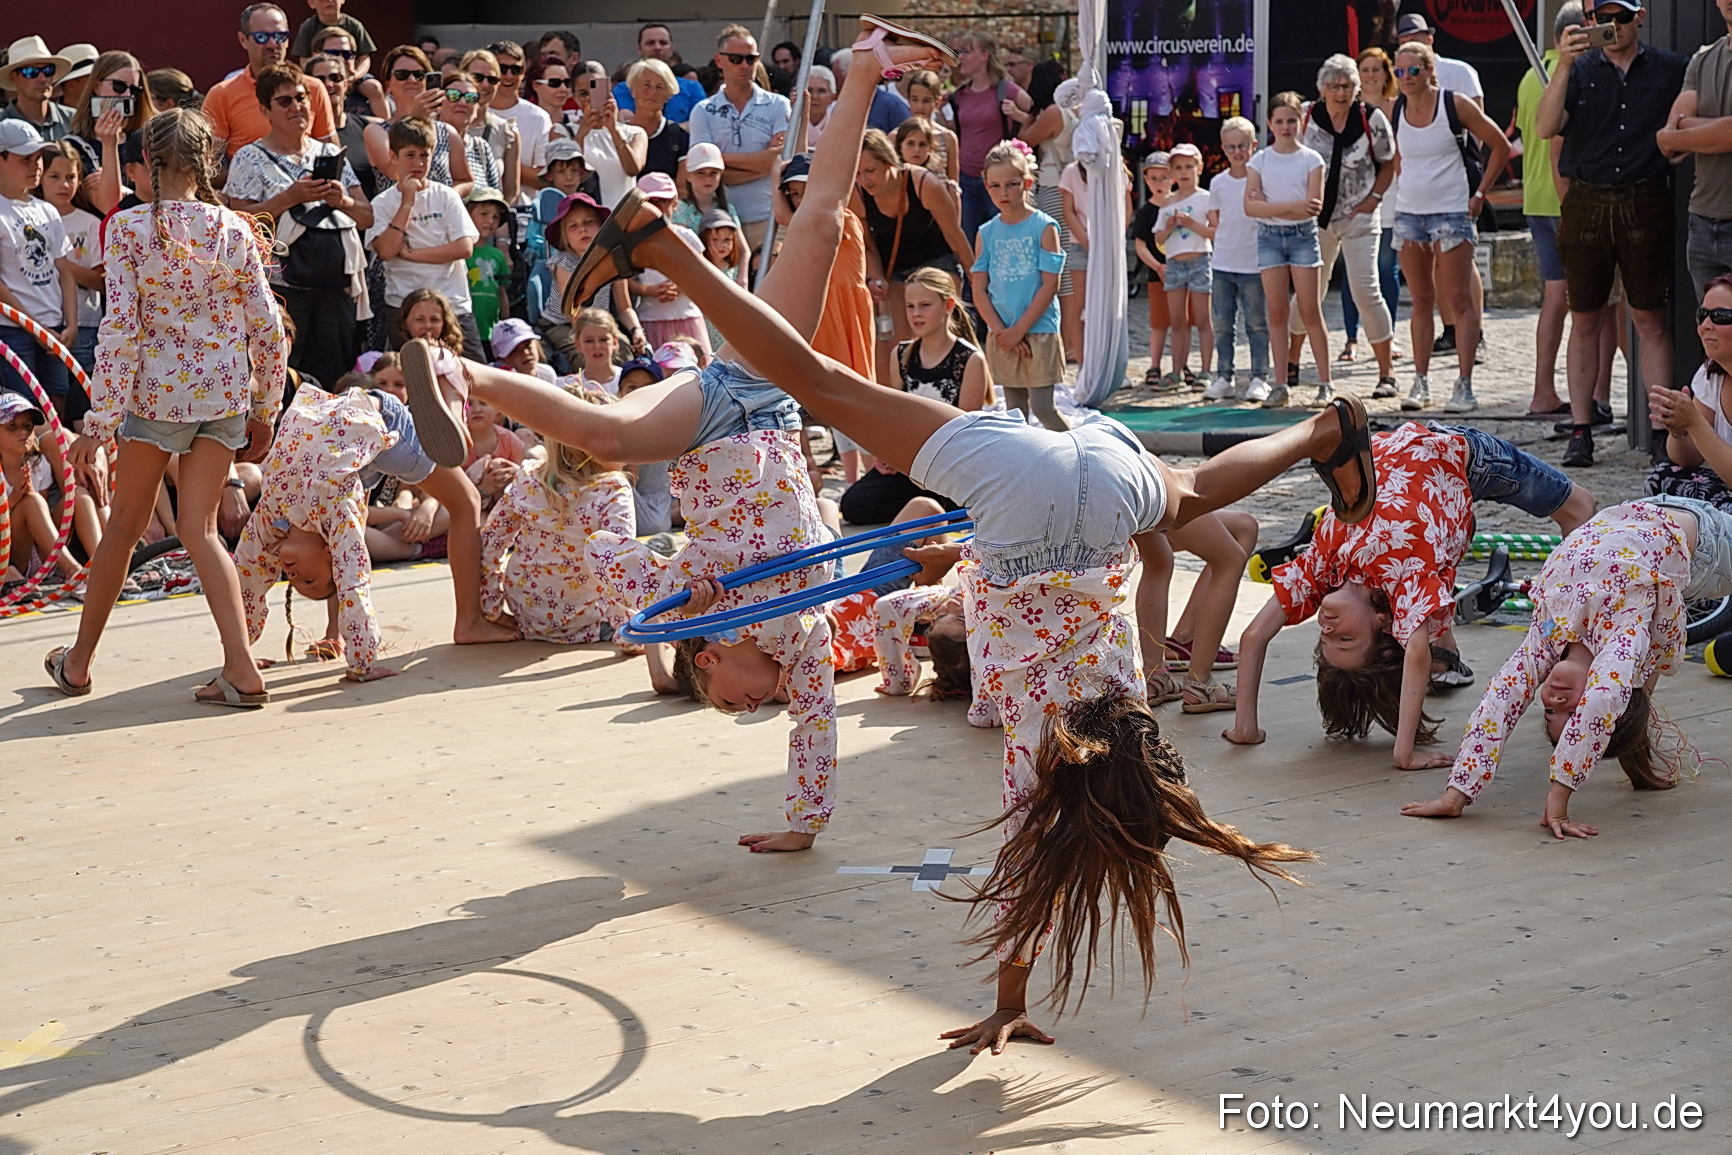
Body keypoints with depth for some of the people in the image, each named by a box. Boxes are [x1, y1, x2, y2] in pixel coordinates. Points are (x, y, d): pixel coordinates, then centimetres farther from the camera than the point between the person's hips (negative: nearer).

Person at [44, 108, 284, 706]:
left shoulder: (128, 227, -10)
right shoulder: (235, 230, 0)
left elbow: (120, 326, -14)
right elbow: (267, 327, 2)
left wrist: (99, 421, -10)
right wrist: (263, 411, 13)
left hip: (157, 388, -2)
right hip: (224, 393, 2)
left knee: (125, 524, 13)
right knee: (199, 528, 7)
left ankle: (78, 661, 28)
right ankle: (240, 669, -5)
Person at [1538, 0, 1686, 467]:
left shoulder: (1671, 69, 6)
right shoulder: (1580, 69, 7)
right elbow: (1546, 128, -7)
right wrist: (1563, 66, -15)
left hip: (1645, 205, -1)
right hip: (1586, 204, 1)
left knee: (1650, 320, -1)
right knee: (1585, 322, 5)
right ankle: (1580, 432, 9)